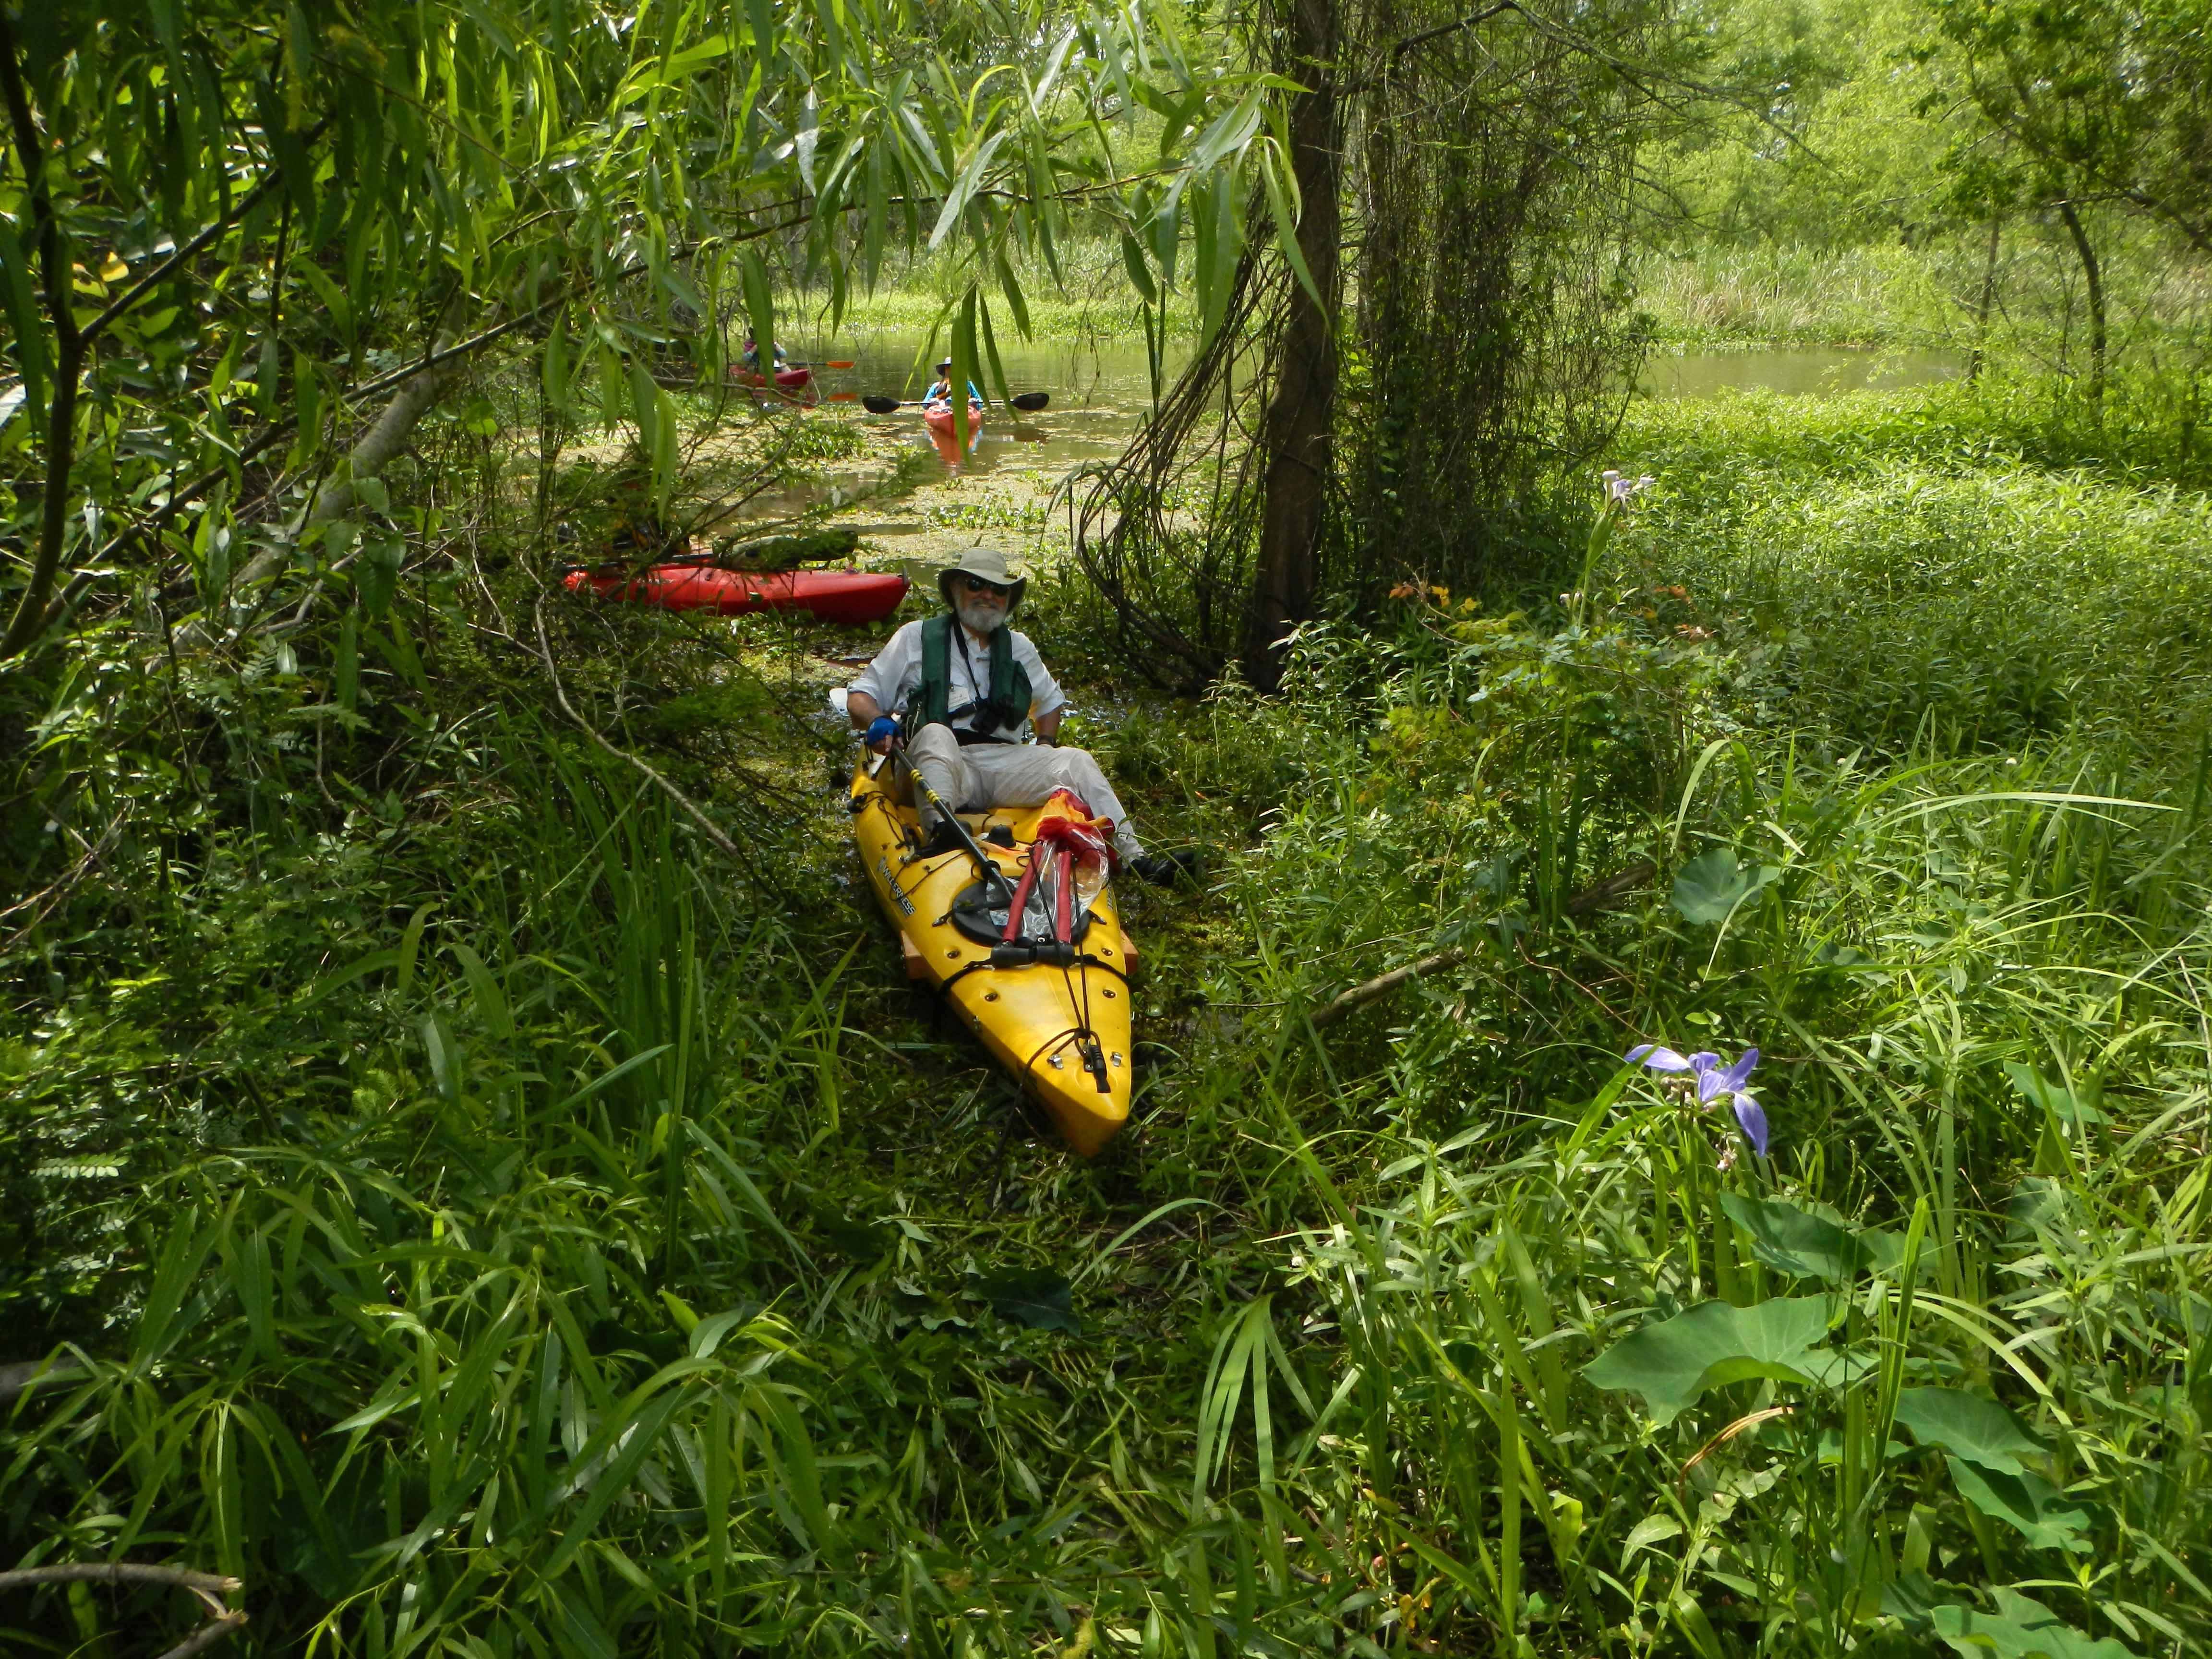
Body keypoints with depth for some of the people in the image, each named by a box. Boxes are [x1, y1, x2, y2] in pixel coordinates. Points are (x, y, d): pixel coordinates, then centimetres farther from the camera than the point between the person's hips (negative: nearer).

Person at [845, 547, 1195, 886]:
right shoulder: (917, 637, 13)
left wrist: (1045, 743, 18)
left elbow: (1051, 701, 39)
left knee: (1075, 761, -20)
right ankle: (939, 834, -58)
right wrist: (877, 721, -12)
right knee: (936, 734, -37)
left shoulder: (1019, 648, 25)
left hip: (1004, 764, 4)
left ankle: (1134, 857, -28)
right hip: (935, 763, -3)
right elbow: (859, 698, 11)